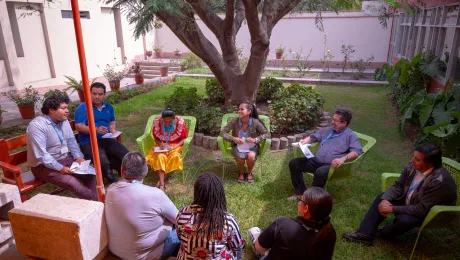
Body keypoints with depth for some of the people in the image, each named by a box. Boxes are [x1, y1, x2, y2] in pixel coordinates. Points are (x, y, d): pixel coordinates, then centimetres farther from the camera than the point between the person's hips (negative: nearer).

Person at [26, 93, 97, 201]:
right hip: (44, 165, -7)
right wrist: (59, 168, -30)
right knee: (71, 182, -27)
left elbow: (71, 140, 10)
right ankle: (95, 201, -10)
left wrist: (78, 157, -6)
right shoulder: (37, 125, -23)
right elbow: (41, 154, -27)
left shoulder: (64, 121, 1)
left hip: (64, 159, 8)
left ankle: (92, 200, 4)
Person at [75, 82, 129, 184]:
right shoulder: (82, 107, -4)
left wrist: (113, 129, 2)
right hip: (88, 142, -5)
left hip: (106, 139, 6)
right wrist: (96, 129, -27)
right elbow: (78, 126, -12)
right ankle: (113, 181, -3)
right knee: (103, 161, -32)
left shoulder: (109, 107, 16)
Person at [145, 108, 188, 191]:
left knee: (175, 156, -31)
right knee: (160, 156, -29)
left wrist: (174, 147, -22)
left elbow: (183, 139, -7)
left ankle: (161, 180, -14)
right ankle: (162, 184, -30)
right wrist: (160, 144, -18)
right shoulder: (157, 122, -12)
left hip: (175, 145, -1)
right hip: (162, 145, 1)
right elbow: (156, 138, 2)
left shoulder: (180, 123, -18)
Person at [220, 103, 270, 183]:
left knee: (251, 156, -33)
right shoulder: (234, 121, -13)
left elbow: (267, 134, -11)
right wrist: (233, 138, -25)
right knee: (240, 157, -32)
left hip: (252, 146, 0)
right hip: (238, 146, 0)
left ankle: (249, 173, 2)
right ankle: (241, 173, 3)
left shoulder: (255, 122, -15)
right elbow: (223, 132, -8)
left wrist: (255, 140, -26)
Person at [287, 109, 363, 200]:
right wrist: (305, 141, 4)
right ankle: (300, 191, -3)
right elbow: (313, 137, 28)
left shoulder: (350, 135, 1)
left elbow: (357, 151, -14)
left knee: (321, 172, -39)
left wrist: (343, 158, -32)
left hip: (331, 165, -6)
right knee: (293, 163, -10)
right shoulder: (327, 130, 20)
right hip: (316, 161, 6)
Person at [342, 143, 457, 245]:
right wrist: (385, 200, -22)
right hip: (408, 201, 7)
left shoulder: (440, 181, -34)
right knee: (381, 198, -1)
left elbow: (422, 209, -32)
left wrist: (393, 209, -29)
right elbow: (398, 185, -4)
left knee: (404, 220, -31)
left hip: (430, 213, -7)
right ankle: (365, 233, -7)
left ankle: (383, 233, 2)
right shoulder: (412, 166, -16)